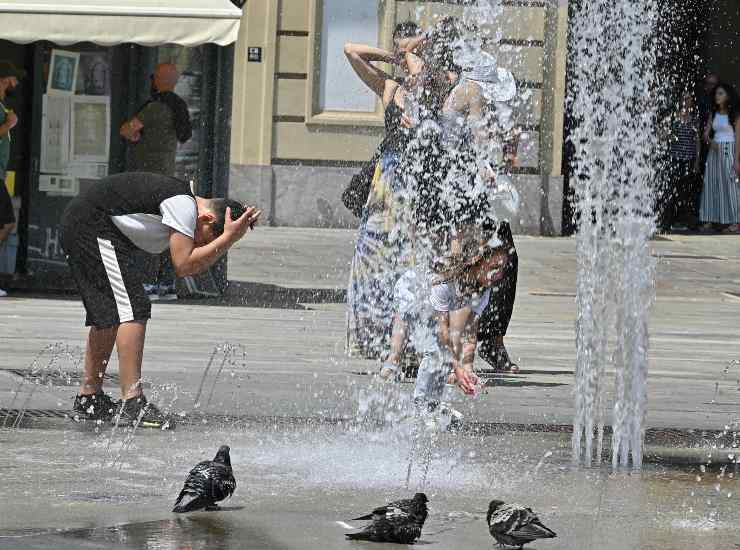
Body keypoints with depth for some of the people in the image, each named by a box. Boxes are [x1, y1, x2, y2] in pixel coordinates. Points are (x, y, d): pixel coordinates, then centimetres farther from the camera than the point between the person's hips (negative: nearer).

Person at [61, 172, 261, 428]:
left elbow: (199, 263, 11)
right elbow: (184, 265, -20)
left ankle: (88, 398, 24)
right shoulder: (184, 204, -17)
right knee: (132, 310, -15)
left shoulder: (182, 203, 14)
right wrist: (228, 238, -17)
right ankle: (132, 404, -21)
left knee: (107, 316, 17)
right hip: (92, 226, -11)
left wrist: (229, 239, 0)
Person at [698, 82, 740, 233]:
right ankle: (709, 220, 2)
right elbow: (706, 134, 11)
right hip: (714, 151, 6)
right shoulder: (714, 114, 13)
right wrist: (710, 141, -13)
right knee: (711, 184, 1)